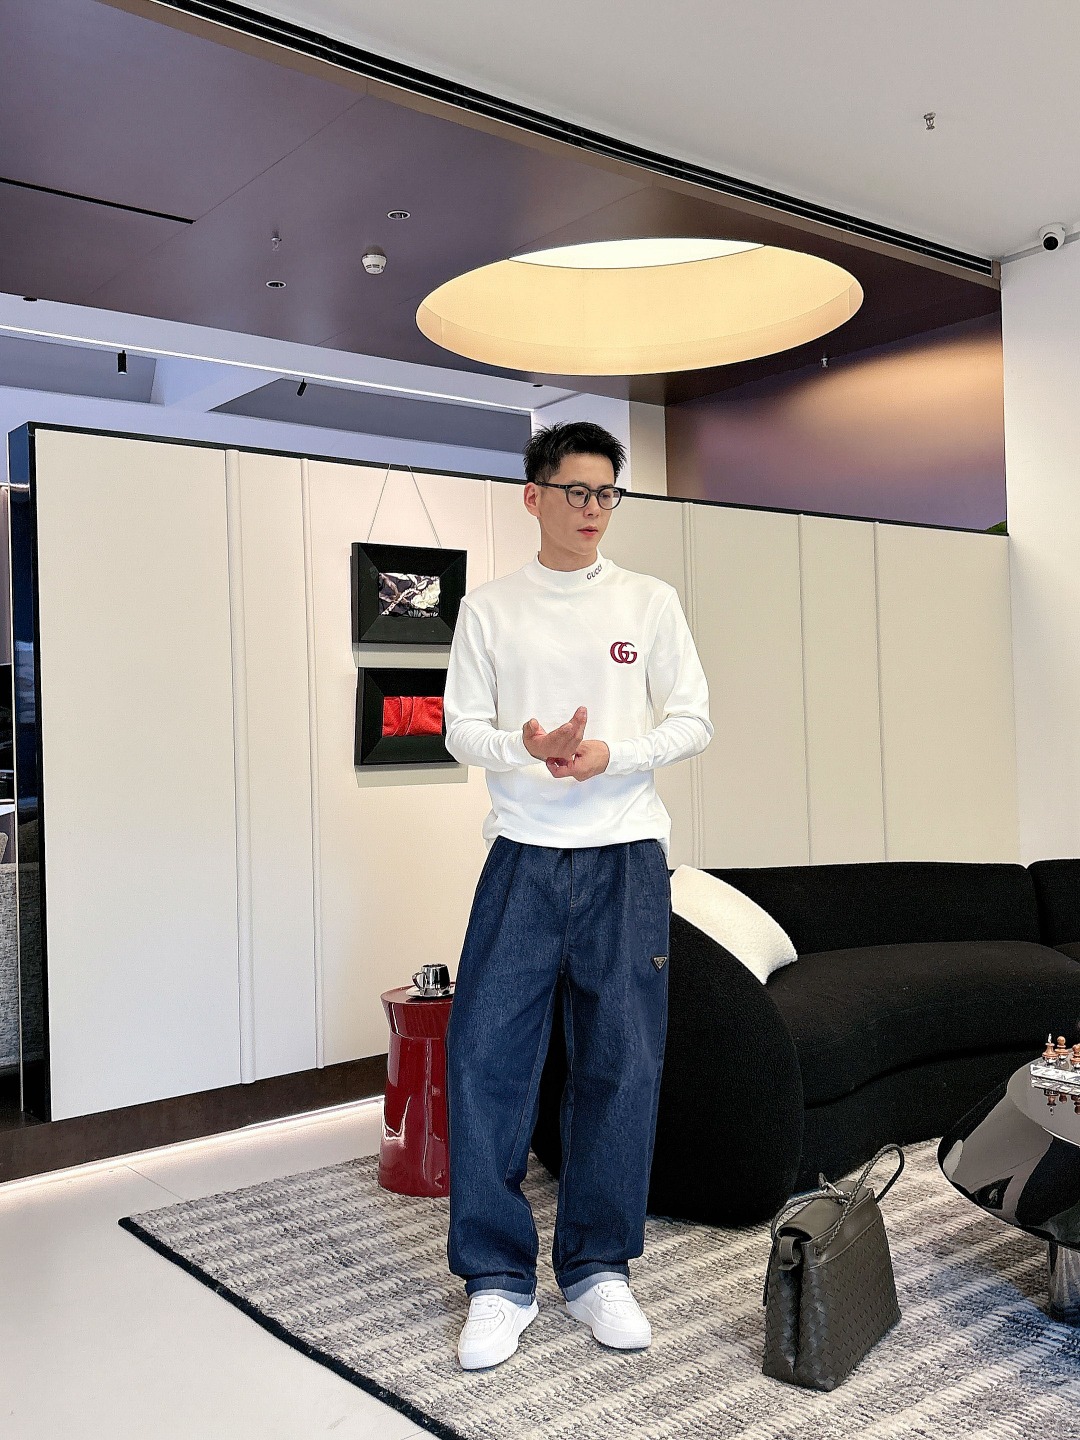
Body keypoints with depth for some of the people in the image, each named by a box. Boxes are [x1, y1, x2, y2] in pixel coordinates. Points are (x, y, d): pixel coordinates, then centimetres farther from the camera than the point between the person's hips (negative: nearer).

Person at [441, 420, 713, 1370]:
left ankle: (599, 1267, 20)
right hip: (524, 856, 0)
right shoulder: (489, 610, 8)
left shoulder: (650, 603, 8)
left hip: (627, 860, 0)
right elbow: (462, 730, 5)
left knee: (622, 1065, 3)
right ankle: (500, 1280, 10)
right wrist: (526, 750, -17)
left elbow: (694, 720, 5)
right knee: (486, 1057, -5)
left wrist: (610, 756, -13)